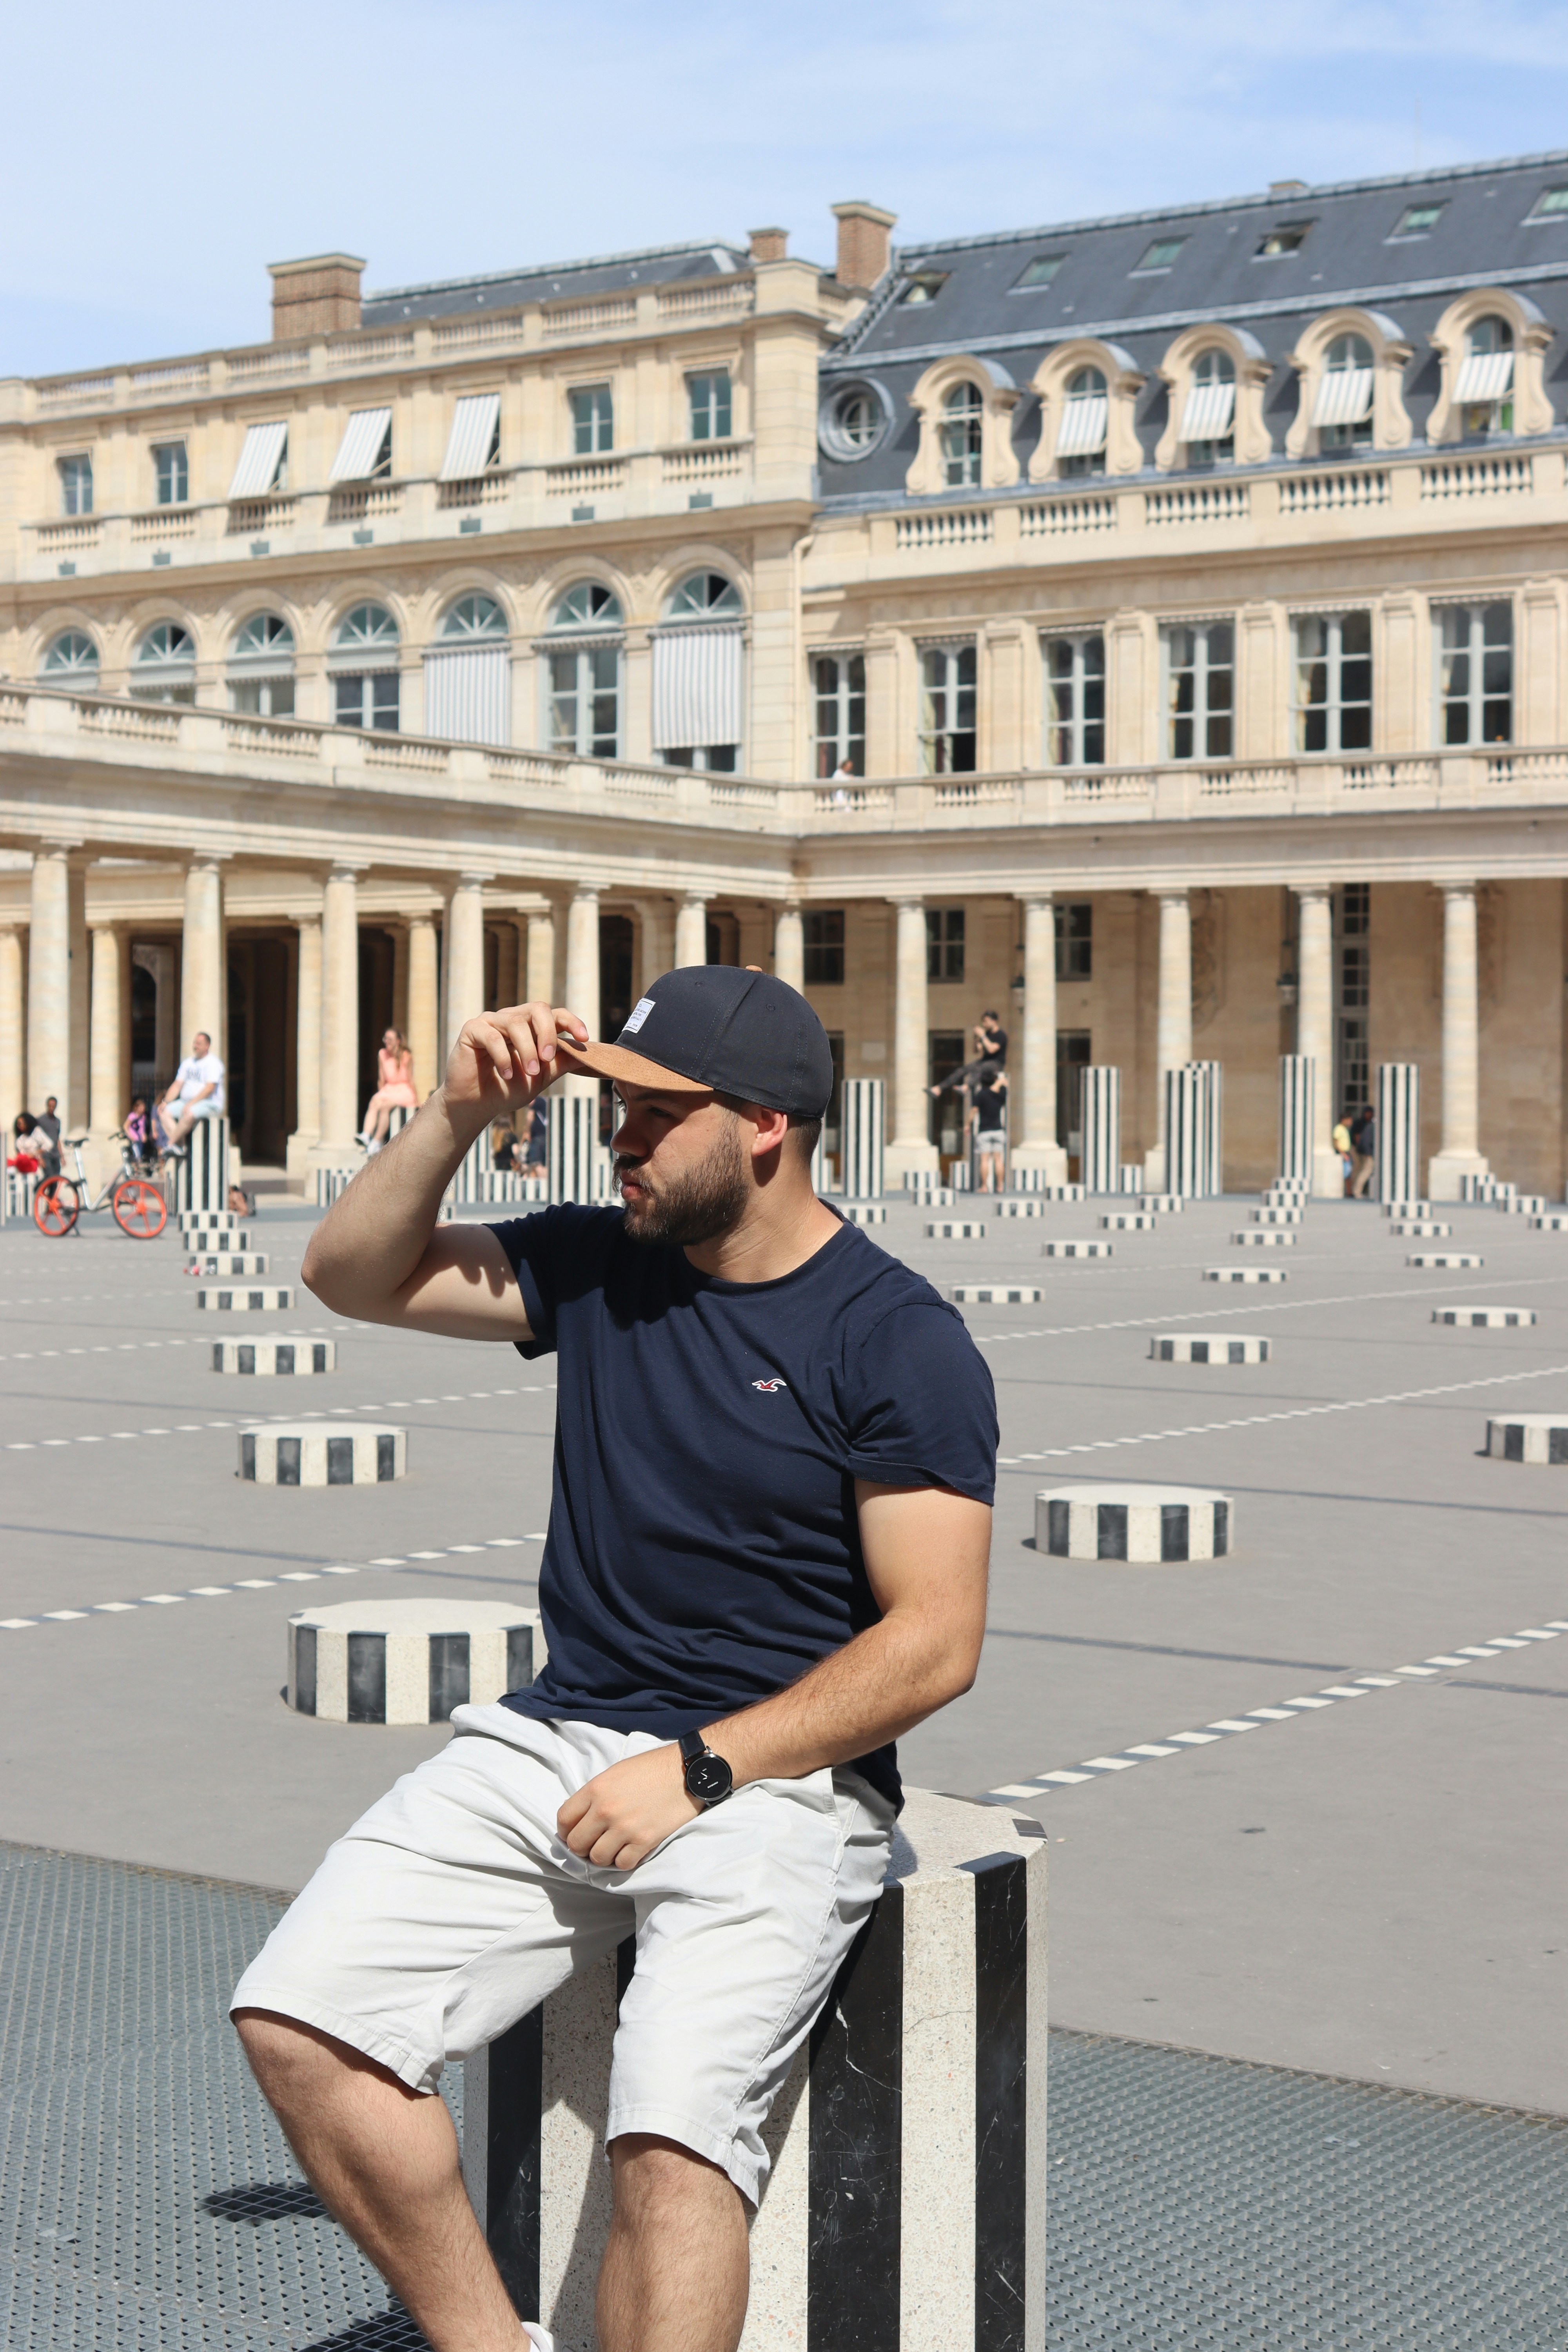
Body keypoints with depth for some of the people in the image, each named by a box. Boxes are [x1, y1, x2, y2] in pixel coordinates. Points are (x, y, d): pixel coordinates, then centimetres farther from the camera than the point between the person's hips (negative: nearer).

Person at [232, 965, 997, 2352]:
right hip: (557, 1738, 6)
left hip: (778, 1775, -6)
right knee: (295, 2016, -12)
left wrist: (698, 1769, -16)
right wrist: (460, 1116, -2)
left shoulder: (900, 1341, -7)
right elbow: (351, 1275, 13)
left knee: (671, 2136, -29)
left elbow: (934, 1643, -12)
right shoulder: (597, 1266, 10)